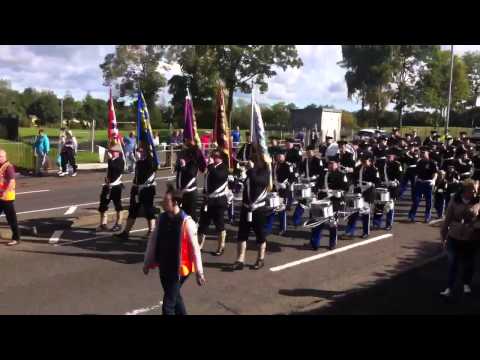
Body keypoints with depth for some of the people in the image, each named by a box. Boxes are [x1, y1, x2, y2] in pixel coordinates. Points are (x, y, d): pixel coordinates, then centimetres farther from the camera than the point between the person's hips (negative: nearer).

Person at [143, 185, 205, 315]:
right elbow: (152, 241, 9)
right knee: (175, 298, 24)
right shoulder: (161, 218, -2)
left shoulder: (186, 222, -20)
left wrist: (199, 272, -11)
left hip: (179, 268, -6)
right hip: (164, 267, 6)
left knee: (168, 305, -4)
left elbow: (194, 247, -15)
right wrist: (147, 262, 15)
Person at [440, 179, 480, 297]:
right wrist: (443, 237, 3)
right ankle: (449, 287, 20)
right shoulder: (455, 201, -8)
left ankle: (467, 284, 41)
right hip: (454, 238, 0)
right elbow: (447, 220, -1)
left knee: (468, 263, 17)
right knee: (452, 263, 8)